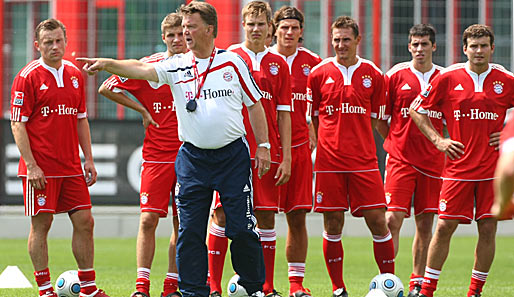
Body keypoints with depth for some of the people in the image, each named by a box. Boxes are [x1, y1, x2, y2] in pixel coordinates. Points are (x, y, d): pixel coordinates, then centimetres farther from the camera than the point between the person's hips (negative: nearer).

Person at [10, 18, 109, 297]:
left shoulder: (74, 74, 11)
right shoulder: (27, 77, -7)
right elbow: (17, 124, -9)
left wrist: (88, 159, 12)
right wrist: (31, 166, -15)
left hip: (71, 167, 6)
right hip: (40, 168, -6)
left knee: (84, 222, 5)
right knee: (40, 225, -1)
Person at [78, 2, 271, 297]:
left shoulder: (232, 62, 1)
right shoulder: (177, 66, 3)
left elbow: (254, 104, 6)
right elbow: (141, 69, -11)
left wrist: (263, 146, 2)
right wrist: (107, 63, -28)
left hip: (233, 156, -2)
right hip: (192, 159, 2)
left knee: (242, 228, -1)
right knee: (190, 230, -1)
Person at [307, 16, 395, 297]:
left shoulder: (373, 75, 5)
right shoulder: (318, 73, 4)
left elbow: (377, 119, 13)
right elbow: (312, 116, 12)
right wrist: (322, 144, 5)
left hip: (363, 161, 0)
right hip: (329, 161, 0)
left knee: (377, 221, -5)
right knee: (333, 225, 1)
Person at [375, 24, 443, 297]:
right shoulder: (395, 75, 1)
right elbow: (380, 120, 6)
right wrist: (398, 143, 4)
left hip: (432, 160, 2)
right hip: (400, 159, -2)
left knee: (425, 224, 4)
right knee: (393, 219, -12)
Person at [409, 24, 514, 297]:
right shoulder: (448, 78, -1)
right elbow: (416, 110, 7)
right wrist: (437, 140, -1)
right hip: (458, 167, -1)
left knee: (488, 229, 0)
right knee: (445, 226, -3)